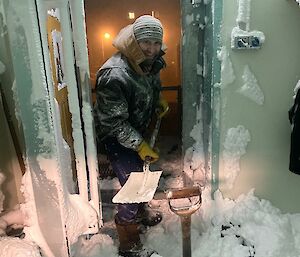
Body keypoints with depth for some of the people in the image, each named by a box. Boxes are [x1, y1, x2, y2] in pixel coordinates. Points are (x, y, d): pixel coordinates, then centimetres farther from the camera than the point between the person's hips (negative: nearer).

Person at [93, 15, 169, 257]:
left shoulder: (151, 62, -7)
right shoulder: (114, 75, -33)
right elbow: (114, 123, -28)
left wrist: (159, 100, 1)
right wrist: (140, 145, -25)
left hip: (139, 131, 8)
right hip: (116, 137, -8)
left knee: (140, 173, 26)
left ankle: (141, 210, 54)